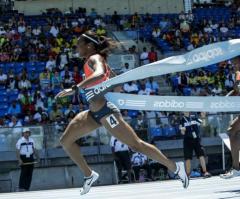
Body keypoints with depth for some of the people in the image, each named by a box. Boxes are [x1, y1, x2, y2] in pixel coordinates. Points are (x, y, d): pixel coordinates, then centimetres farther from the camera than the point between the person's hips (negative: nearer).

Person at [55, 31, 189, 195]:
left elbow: (99, 74, -35)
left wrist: (75, 88, -38)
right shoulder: (96, 60, 17)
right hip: (94, 113, 10)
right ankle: (89, 175, 13)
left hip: (105, 111, -10)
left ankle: (175, 167, 5)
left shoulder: (94, 58, -11)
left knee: (136, 145, -4)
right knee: (66, 141, 7)